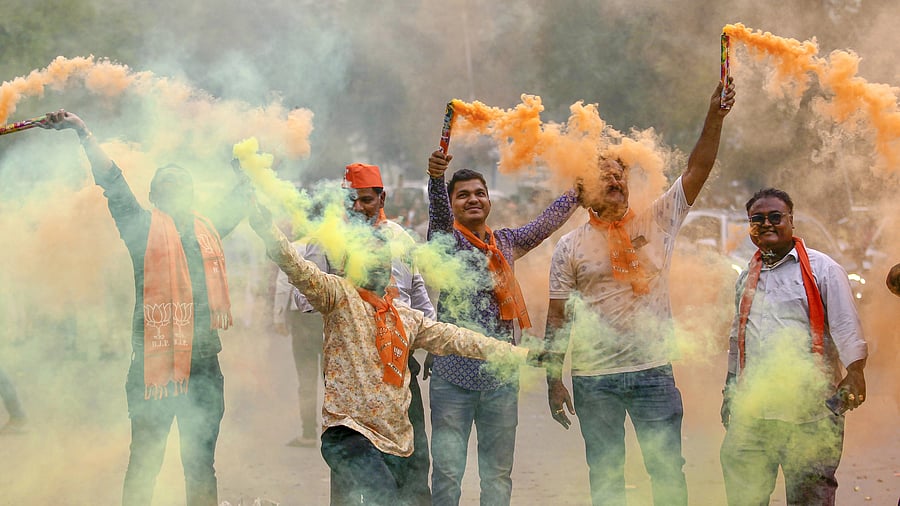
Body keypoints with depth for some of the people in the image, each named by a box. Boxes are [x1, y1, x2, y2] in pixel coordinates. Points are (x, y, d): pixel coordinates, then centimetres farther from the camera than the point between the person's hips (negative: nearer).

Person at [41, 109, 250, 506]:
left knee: (201, 465, 12)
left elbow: (240, 196, 30)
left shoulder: (208, 229, 15)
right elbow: (111, 181, -4)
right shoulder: (144, 227, 4)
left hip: (205, 367, 5)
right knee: (145, 464, 0)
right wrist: (82, 132, -10)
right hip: (155, 364, -4)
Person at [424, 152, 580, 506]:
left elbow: (547, 222, 22)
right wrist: (436, 177, -40)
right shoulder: (447, 239, 0)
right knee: (447, 470, -5)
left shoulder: (506, 243, 16)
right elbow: (438, 212, -20)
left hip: (501, 377, 5)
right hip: (453, 376, -4)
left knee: (499, 473, 9)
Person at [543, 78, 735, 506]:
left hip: (653, 371, 1)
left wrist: (714, 118, -16)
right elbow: (557, 320, 2)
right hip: (593, 378, -1)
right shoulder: (570, 246, 3)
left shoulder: (657, 223, 5)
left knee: (668, 471, 3)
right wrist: (553, 381, -2)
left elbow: (696, 172, -4)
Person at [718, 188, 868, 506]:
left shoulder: (822, 269, 1)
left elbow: (846, 325, -8)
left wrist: (855, 372, -23)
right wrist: (730, 390, 23)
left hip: (809, 410, -5)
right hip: (751, 411, 5)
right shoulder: (746, 278, 18)